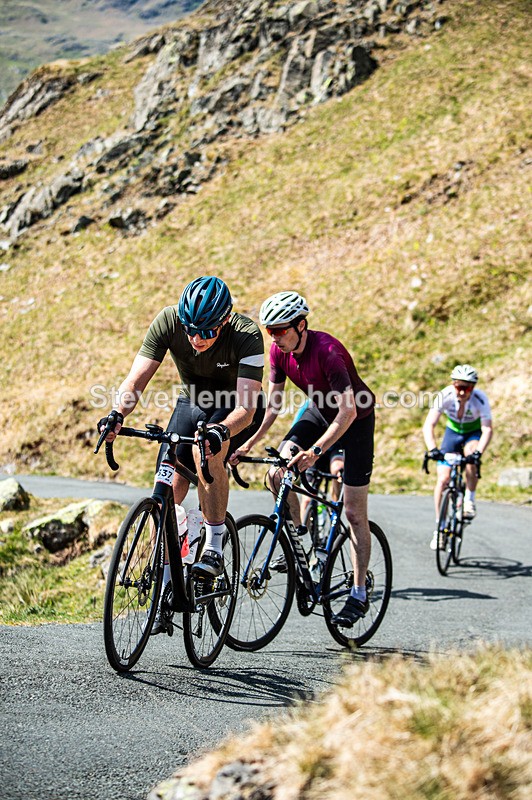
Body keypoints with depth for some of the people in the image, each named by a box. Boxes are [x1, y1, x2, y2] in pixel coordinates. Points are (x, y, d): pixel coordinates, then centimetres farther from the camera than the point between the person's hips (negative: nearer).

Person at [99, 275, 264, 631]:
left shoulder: (246, 335, -33)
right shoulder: (168, 321, -25)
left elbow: (246, 407, -39)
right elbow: (136, 379, -27)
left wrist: (220, 430, -59)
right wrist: (117, 415, -47)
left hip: (236, 411, -3)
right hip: (192, 402, 4)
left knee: (207, 449, -36)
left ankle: (214, 548, -22)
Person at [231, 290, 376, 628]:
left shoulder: (327, 350, -34)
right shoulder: (280, 351, -13)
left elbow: (348, 410, -39)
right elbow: (272, 404, -6)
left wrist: (316, 451, -48)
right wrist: (250, 443, -17)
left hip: (356, 419, -6)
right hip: (321, 412, 6)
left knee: (355, 513, -3)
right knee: (278, 471, -19)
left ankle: (360, 594, 7)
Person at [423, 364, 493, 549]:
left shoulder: (480, 399, -31)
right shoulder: (444, 396, -29)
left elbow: (488, 430, -36)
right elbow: (429, 425, -35)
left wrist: (478, 452, -52)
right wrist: (432, 449, -51)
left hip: (474, 433, -1)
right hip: (452, 432, 1)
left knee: (471, 454, -35)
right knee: (443, 479, -10)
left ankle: (469, 500, -15)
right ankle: (439, 526, 3)